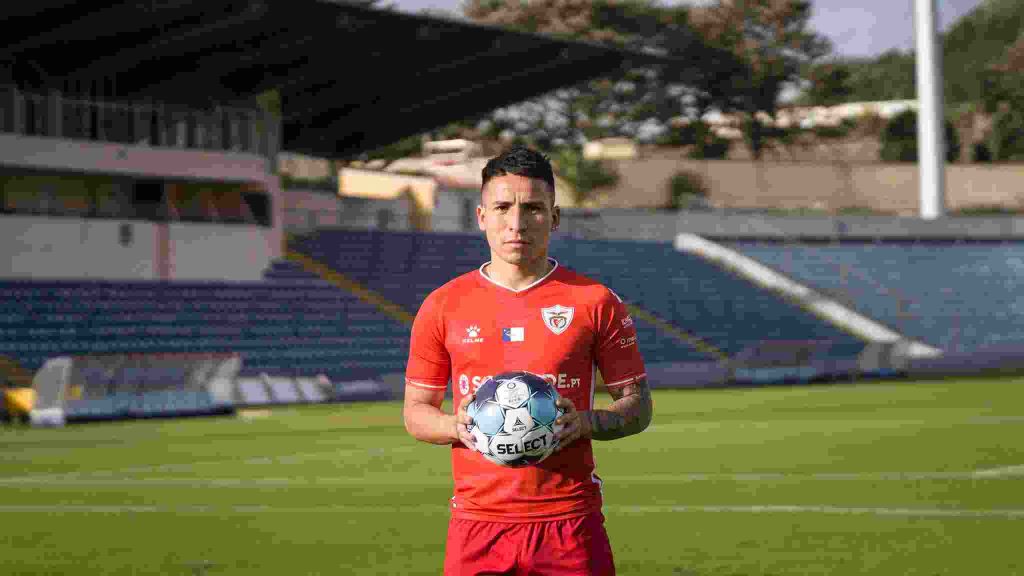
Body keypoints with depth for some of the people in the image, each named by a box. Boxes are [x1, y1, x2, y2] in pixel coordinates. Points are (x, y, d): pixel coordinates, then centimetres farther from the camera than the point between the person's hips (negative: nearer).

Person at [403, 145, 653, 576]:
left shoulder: (595, 302, 3)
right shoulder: (443, 306, 6)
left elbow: (638, 404, 7)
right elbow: (415, 410, 13)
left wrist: (586, 423, -13)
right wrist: (457, 426, -9)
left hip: (571, 523, -1)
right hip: (477, 520, 1)